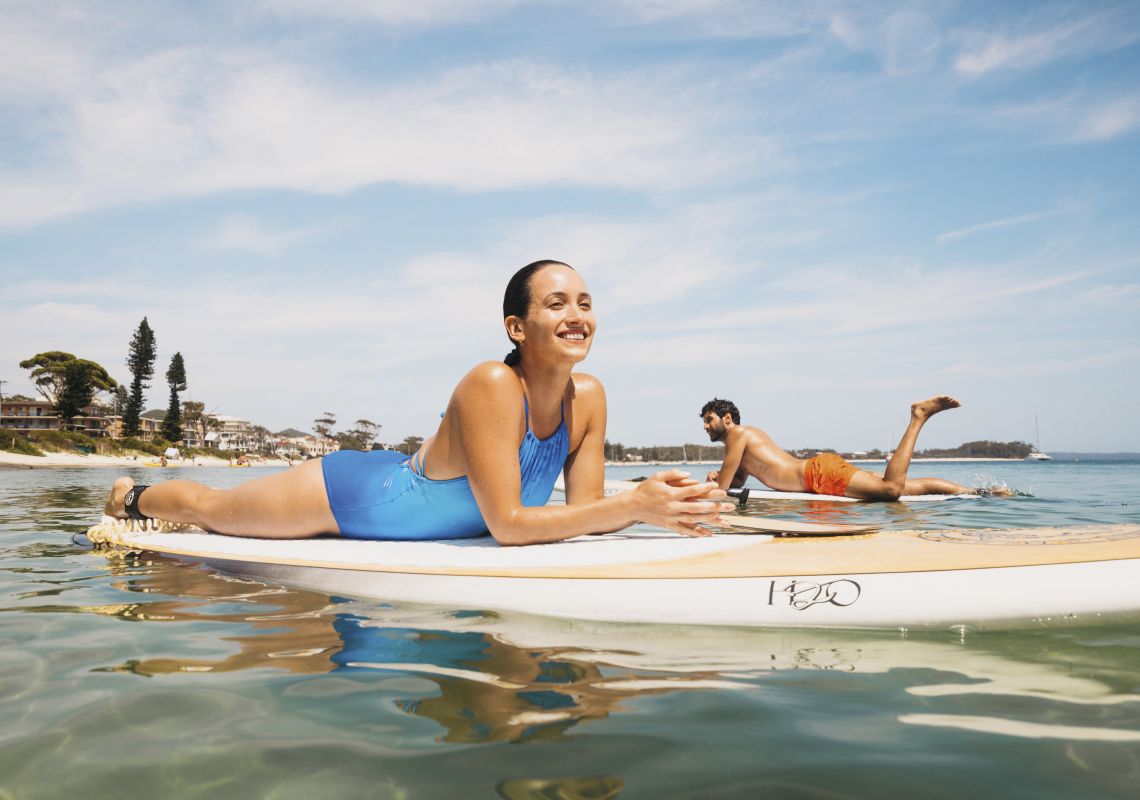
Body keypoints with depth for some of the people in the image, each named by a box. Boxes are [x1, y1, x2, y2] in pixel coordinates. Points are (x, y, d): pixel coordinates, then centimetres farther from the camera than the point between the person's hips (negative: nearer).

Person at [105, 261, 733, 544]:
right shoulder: (489, 386, -37)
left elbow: (584, 511, -14)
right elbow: (507, 524, -38)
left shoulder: (589, 398, -17)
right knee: (209, 507, 21)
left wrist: (658, 505, -33)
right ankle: (134, 496, 53)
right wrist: (634, 505, -42)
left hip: (397, 513, 6)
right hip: (360, 492, -6)